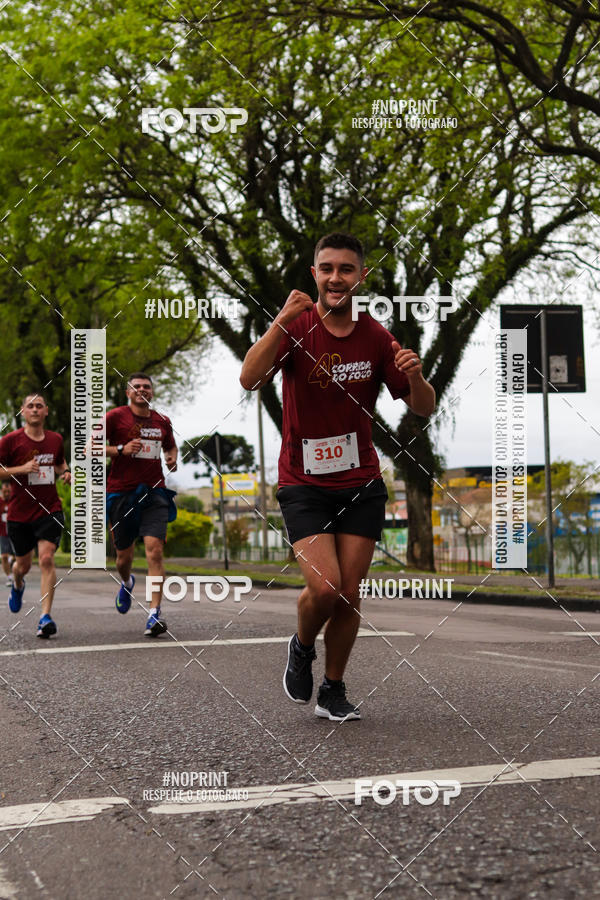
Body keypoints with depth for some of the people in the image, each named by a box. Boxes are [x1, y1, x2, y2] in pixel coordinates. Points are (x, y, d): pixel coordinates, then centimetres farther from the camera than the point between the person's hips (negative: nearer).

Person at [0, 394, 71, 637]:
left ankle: (46, 617, -17)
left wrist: (66, 472, 4)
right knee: (23, 565, 13)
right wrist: (21, 469, -20)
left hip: (50, 510, 1)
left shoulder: (55, 439, 6)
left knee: (46, 558, -17)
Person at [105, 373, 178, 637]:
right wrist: (121, 450, -16)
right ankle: (126, 582, 47)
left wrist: (172, 458, 9)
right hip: (121, 493, -2)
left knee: (154, 550, -16)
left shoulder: (162, 421, 13)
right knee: (124, 555, 9)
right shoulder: (115, 416, 0)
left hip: (154, 492, 2)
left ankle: (154, 614, -18)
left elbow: (171, 446, 32)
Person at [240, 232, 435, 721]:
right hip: (304, 484, -3)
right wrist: (282, 321, -34)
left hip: (361, 483, 3)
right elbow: (249, 379, -24)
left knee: (349, 593, 4)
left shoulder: (376, 337, 0)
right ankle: (302, 646, 18)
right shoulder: (296, 327, -7)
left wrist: (415, 377, -20)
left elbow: (424, 408, 3)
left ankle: (334, 689, 25)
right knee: (324, 587, -16)